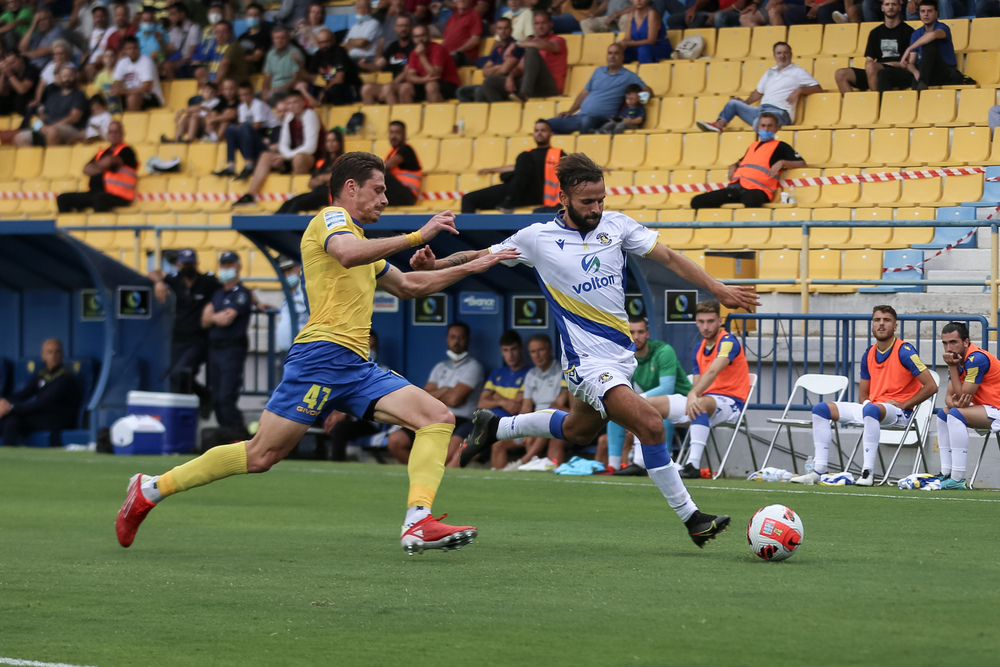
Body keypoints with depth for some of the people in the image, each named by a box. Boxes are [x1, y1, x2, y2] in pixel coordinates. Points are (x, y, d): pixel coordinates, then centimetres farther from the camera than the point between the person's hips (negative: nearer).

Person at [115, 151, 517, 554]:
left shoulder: (360, 239, 28)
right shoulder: (332, 218, 0)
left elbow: (409, 286, 41)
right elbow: (347, 253, -24)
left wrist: (470, 268, 37)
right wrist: (416, 236, -21)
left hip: (357, 368, 9)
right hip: (323, 352, -9)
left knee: (438, 418, -7)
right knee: (261, 454, -10)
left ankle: (417, 523, -22)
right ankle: (151, 489, 2)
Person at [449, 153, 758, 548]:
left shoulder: (616, 225, 1)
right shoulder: (537, 238, -8)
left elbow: (668, 258, 5)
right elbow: (482, 257, 3)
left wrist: (719, 290, 1)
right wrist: (435, 264, -12)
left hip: (621, 352, 6)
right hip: (587, 360, -6)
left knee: (578, 431, 25)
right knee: (650, 425, -20)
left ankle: (495, 427, 46)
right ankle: (690, 517, -12)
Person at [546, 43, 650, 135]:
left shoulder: (629, 76, 7)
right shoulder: (599, 71, 23)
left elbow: (648, 91, 1)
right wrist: (570, 112, 15)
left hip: (600, 117, -6)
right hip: (580, 116, 6)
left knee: (587, 121, -43)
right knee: (548, 124, -11)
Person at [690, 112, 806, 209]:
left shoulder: (781, 147, 15)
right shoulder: (752, 146, 31)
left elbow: (801, 164, 8)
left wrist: (782, 163, -8)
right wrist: (733, 166, 24)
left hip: (756, 189, -7)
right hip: (735, 186, 7)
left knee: (752, 204, -46)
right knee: (697, 202, -12)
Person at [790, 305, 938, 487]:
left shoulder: (904, 351, -10)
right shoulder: (869, 355, 11)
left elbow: (931, 386, -14)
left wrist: (902, 405, -14)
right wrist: (866, 402, -5)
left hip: (898, 412, -8)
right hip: (872, 406, 8)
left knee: (871, 410, -42)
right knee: (821, 409, -2)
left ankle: (868, 472, -41)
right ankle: (818, 471, -9)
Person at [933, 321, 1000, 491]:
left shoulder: (976, 359, -21)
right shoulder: (958, 359, 9)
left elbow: (963, 397, -22)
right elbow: (949, 396, 7)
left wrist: (952, 367, -18)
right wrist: (952, 403, -18)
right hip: (986, 409, 11)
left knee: (956, 414, -28)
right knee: (943, 413, 16)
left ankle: (958, 479, -29)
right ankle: (947, 474, 8)